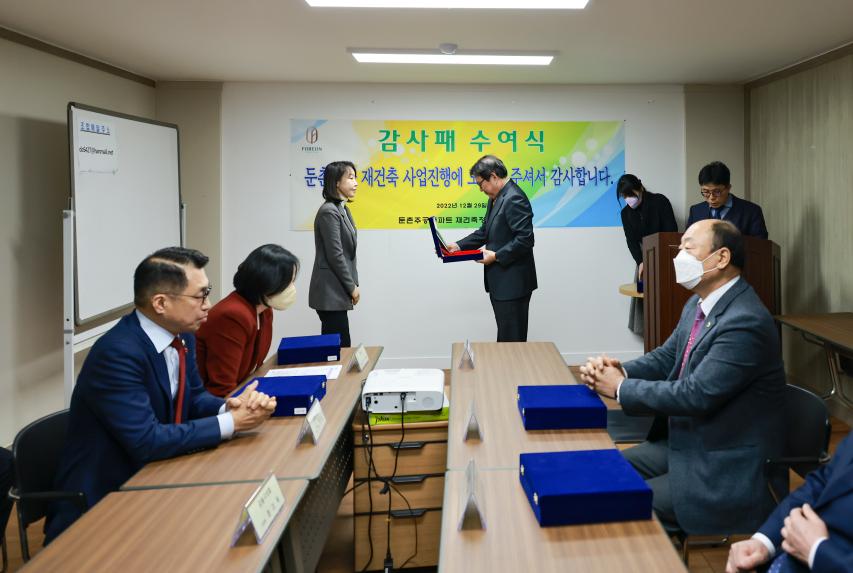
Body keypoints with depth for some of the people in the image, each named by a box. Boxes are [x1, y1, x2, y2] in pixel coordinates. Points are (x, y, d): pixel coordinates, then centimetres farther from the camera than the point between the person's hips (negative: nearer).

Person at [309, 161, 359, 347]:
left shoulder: (342, 209, 13)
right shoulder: (329, 212, -15)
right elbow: (335, 255, -18)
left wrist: (352, 285, 11)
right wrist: (352, 287, -11)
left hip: (336, 292, 9)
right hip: (330, 293, -9)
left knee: (336, 345, 11)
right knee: (340, 347, -7)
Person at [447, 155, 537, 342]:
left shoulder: (514, 199, -19)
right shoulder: (496, 197, 14)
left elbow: (525, 239, -24)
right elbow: (485, 231, 20)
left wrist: (496, 256, -21)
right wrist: (459, 246, 9)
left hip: (513, 283, -10)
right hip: (500, 281, 10)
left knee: (512, 338, -3)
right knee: (504, 335, 17)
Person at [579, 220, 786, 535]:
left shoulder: (745, 322, -25)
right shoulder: (699, 304, 6)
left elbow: (695, 394, -27)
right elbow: (668, 356, 13)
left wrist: (621, 387, -17)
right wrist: (620, 370, -8)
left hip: (728, 470, -9)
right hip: (684, 442, 9)